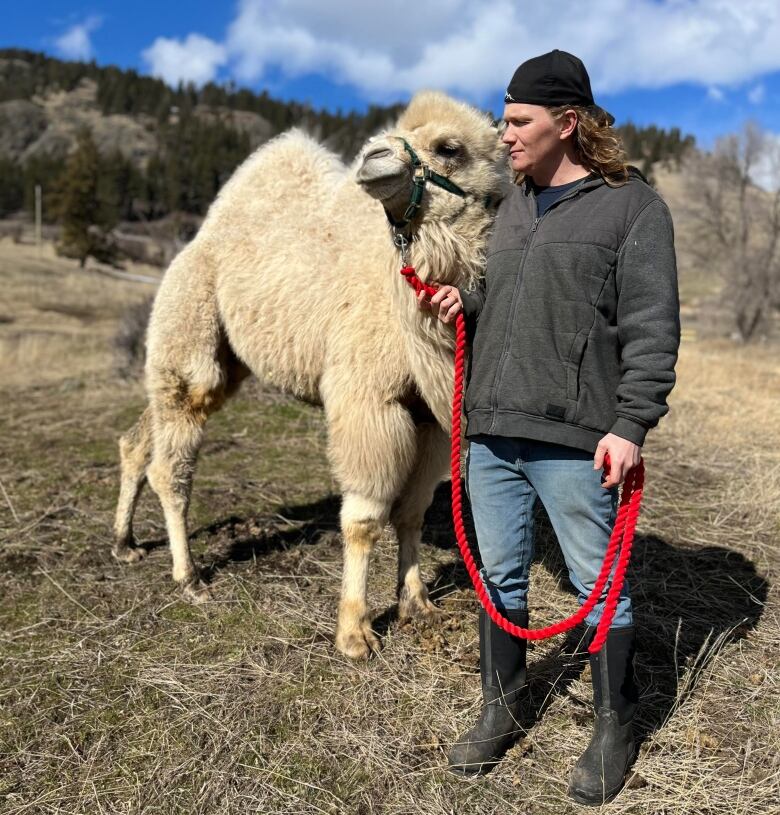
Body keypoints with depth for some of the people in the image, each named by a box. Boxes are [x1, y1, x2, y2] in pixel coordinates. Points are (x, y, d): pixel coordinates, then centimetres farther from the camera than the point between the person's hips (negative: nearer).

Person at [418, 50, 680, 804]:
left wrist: (630, 425, -15)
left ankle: (613, 731, 28)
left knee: (597, 585, 7)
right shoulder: (512, 205, 17)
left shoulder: (631, 205, -3)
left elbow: (652, 329, -8)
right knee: (499, 576, 14)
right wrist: (463, 304, 4)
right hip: (490, 430, 6)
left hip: (571, 439, -6)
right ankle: (500, 711, 33)